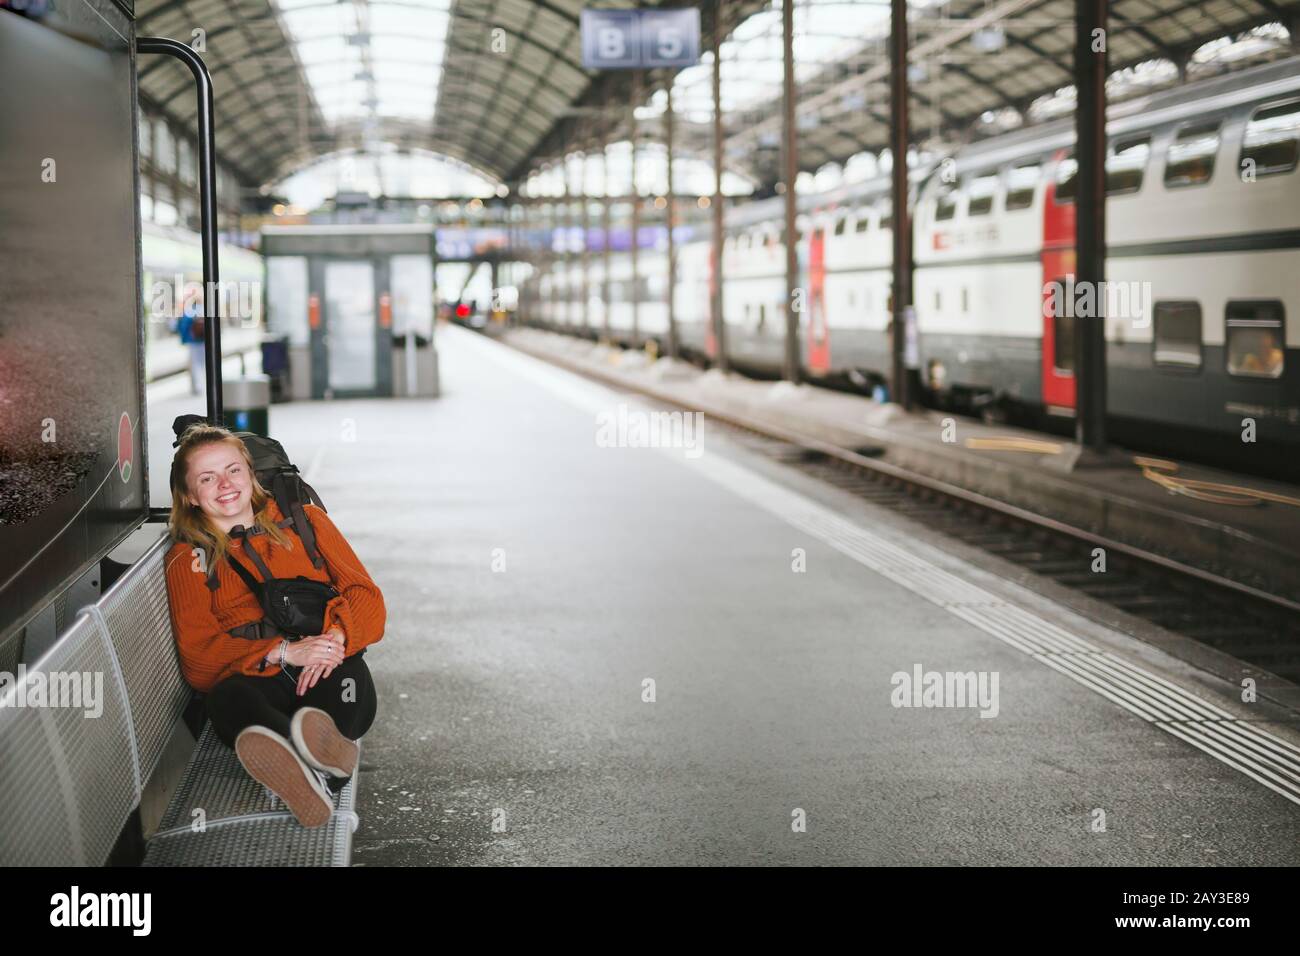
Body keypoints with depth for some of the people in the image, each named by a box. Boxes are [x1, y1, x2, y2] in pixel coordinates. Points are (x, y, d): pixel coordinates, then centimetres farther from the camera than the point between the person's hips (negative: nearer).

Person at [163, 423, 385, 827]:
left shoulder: (304, 520, 20)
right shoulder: (187, 559, 17)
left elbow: (366, 597, 12)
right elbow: (198, 655, 3)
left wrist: (336, 638, -13)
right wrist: (283, 652, -15)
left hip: (324, 672, 1)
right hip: (256, 681, -1)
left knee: (350, 677, -36)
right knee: (227, 697, -38)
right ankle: (326, 749, -69)